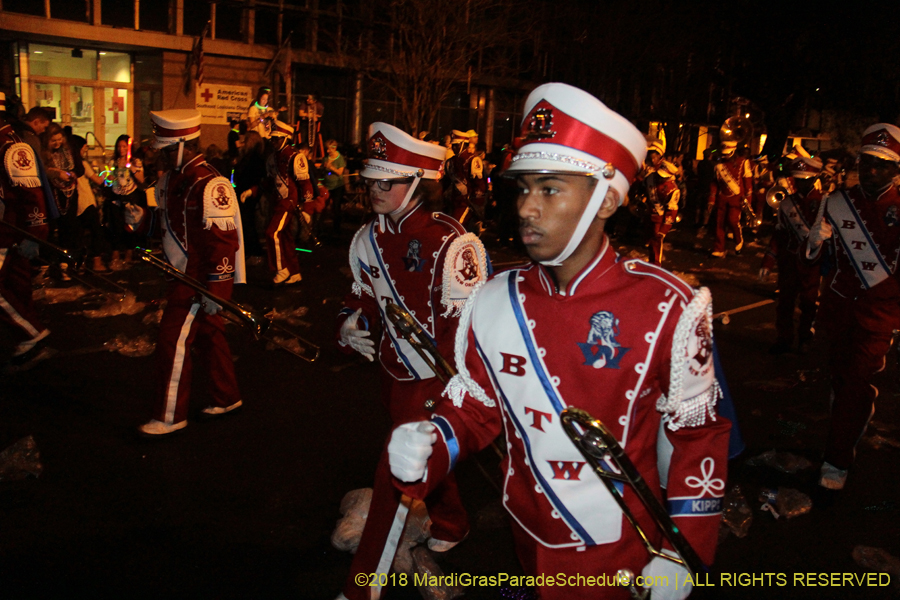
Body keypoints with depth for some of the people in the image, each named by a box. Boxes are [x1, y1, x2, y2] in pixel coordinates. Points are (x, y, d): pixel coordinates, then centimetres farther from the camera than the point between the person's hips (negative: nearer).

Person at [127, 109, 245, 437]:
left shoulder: (210, 185, -21)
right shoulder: (171, 179, 10)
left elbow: (223, 241, -24)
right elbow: (170, 223, 20)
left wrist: (214, 289, -25)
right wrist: (143, 219, -1)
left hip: (203, 280, -9)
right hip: (185, 276, 9)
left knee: (174, 343, -3)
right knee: (207, 336, 19)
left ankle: (170, 416, 11)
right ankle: (227, 397, 34)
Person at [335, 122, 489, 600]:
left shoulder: (451, 245, -23)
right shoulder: (369, 238, -1)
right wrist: (352, 323, -6)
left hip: (433, 381, -7)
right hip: (394, 372, 8)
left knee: (396, 475, -4)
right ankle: (451, 524, 54)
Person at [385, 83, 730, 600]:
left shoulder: (667, 306, -19)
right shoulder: (495, 302, -9)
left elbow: (699, 433, -10)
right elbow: (474, 408, 1)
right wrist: (426, 448, -19)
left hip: (626, 556, -3)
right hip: (530, 540, 4)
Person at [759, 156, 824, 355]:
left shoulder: (824, 203, -5)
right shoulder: (787, 203, 8)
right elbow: (778, 235, 11)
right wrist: (767, 263, 7)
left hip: (811, 263, -3)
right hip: (788, 262, 4)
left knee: (809, 303, 5)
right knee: (785, 300, 6)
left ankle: (805, 339, 22)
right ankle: (784, 339, 17)